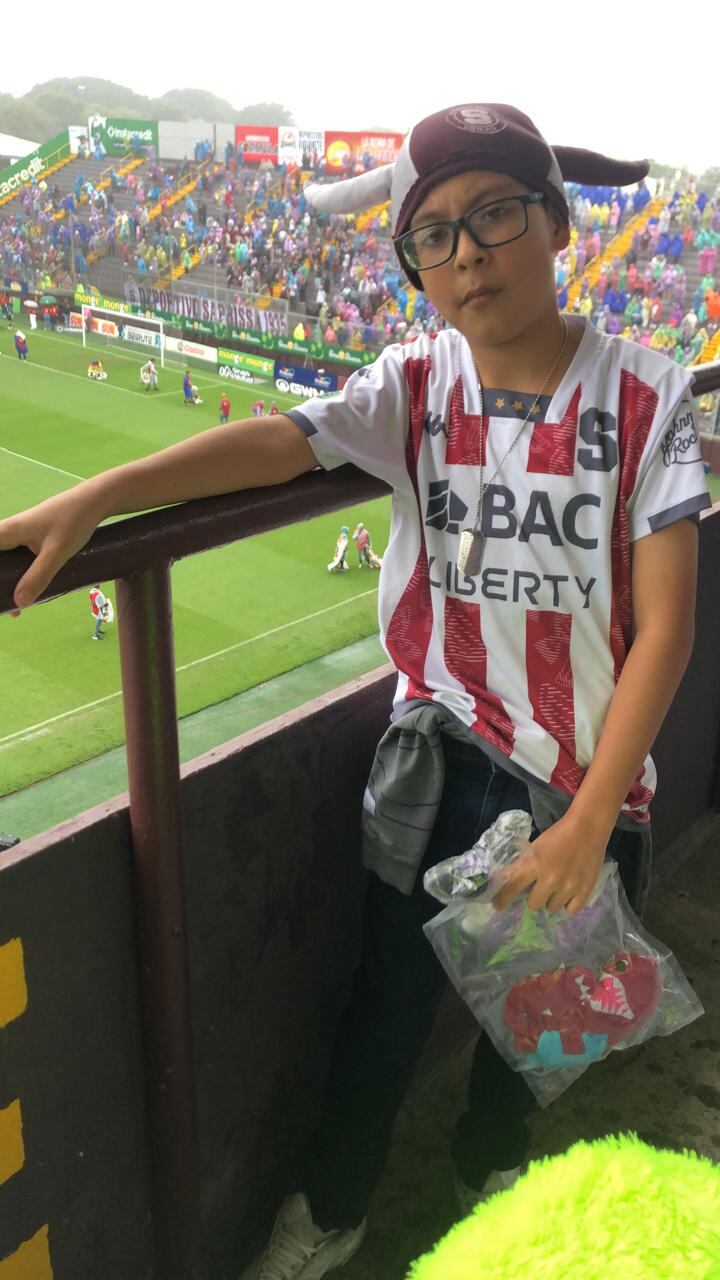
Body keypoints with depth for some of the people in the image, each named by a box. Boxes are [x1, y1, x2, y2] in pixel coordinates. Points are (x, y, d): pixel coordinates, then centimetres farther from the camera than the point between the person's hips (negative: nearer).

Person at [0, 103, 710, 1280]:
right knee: (389, 1002, 13)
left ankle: (490, 1162, 55)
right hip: (440, 756, 1)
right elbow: (276, 443, -24)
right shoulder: (417, 381, -6)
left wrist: (587, 819, -19)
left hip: (582, 779, 0)